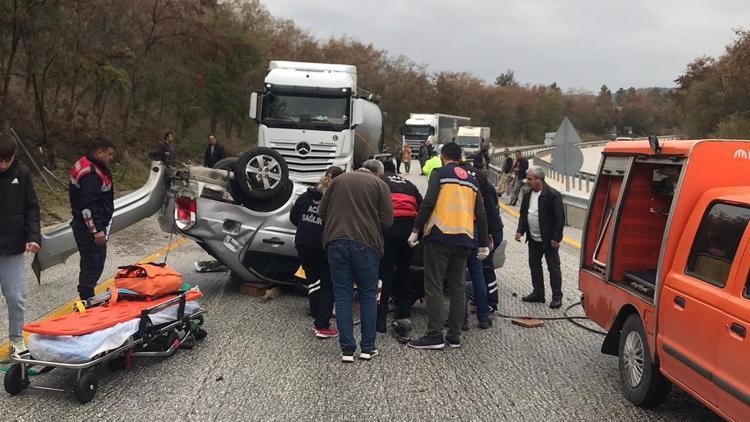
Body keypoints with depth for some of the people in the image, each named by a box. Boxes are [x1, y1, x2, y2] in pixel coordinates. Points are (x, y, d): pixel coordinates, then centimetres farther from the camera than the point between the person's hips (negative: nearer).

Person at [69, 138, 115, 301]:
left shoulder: (92, 167, 13)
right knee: (94, 262, -6)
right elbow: (87, 205, -25)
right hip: (90, 227, -11)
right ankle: (87, 298, -1)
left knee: (90, 261, 17)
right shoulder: (90, 174, -21)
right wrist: (96, 230, -24)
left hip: (86, 225, 11)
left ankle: (86, 297, 27)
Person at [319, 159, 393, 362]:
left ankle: (347, 349, 3)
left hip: (336, 242, 2)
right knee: (368, 296, 11)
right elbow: (387, 221, 0)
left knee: (342, 296, 6)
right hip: (366, 244, -2)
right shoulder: (380, 185, 6)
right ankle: (368, 348, 13)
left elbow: (322, 211, 14)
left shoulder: (338, 180, 14)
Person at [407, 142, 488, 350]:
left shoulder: (439, 174, 2)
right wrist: (483, 245, 19)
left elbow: (428, 203, -12)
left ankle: (435, 335, -6)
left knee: (434, 287, -3)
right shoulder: (471, 180, 19)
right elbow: (481, 214, 17)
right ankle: (455, 336, 12)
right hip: (465, 239, 6)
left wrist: (416, 230, -10)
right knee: (457, 288, 10)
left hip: (440, 235, -6)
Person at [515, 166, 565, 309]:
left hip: (548, 240, -8)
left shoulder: (552, 195, -16)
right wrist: (520, 231, 3)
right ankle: (538, 293, 26)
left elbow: (560, 217, -16)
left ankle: (557, 296, 9)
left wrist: (556, 238, -17)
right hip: (533, 239, 8)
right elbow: (523, 214, 15)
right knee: (534, 265, 14)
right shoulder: (528, 194, 6)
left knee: (553, 268, 1)